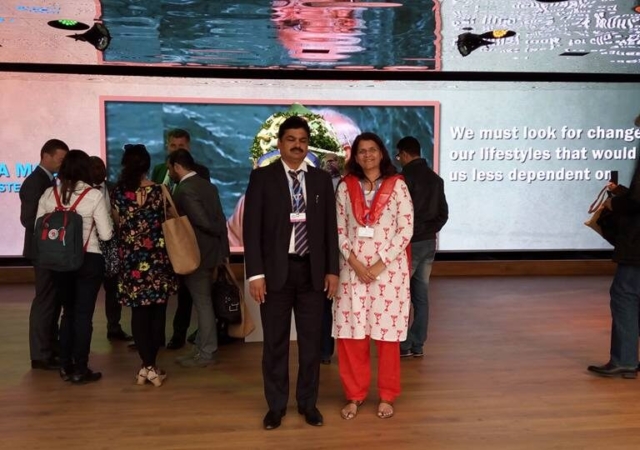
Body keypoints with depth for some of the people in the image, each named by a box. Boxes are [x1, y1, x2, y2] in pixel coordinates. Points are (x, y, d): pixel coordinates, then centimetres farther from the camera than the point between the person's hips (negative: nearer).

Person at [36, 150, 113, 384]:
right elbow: (106, 234, -11)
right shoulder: (94, 195, -12)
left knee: (68, 311, 19)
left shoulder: (48, 194, -1)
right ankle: (80, 370, 11)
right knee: (83, 314, 5)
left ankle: (65, 366, 25)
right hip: (89, 260, -4)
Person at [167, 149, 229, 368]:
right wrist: (223, 248, 11)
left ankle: (206, 353, 11)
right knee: (203, 302, 15)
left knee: (202, 303, 1)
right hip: (209, 251, 9)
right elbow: (219, 219, 9)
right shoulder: (207, 185, 9)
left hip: (196, 254, -9)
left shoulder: (184, 189, -18)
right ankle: (204, 347, 25)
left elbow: (202, 221, -23)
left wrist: (219, 234, -7)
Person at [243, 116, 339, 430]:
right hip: (276, 270, -2)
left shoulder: (321, 179, 7)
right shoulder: (262, 177, -2)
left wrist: (332, 269, 2)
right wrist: (255, 274, -12)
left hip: (311, 270, 2)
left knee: (311, 341, 11)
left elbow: (330, 227, 8)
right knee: (275, 342, 8)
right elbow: (252, 228, -6)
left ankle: (308, 402, 27)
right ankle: (276, 405, 25)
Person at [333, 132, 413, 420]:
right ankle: (354, 395, 19)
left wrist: (382, 263, -11)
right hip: (353, 270, 2)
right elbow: (340, 229, 5)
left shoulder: (397, 185, 0)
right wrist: (354, 262, -8)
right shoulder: (346, 187, 7)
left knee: (387, 334, 4)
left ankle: (387, 396, 20)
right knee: (351, 334, 3)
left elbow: (406, 229, -4)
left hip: (389, 269, -2)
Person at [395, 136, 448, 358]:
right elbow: (443, 213, 12)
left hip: (410, 243, -7)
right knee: (421, 295, 10)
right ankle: (417, 345, 15)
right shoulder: (435, 179, 10)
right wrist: (430, 230, 13)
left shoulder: (405, 177, -14)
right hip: (429, 242, 7)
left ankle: (403, 345, 4)